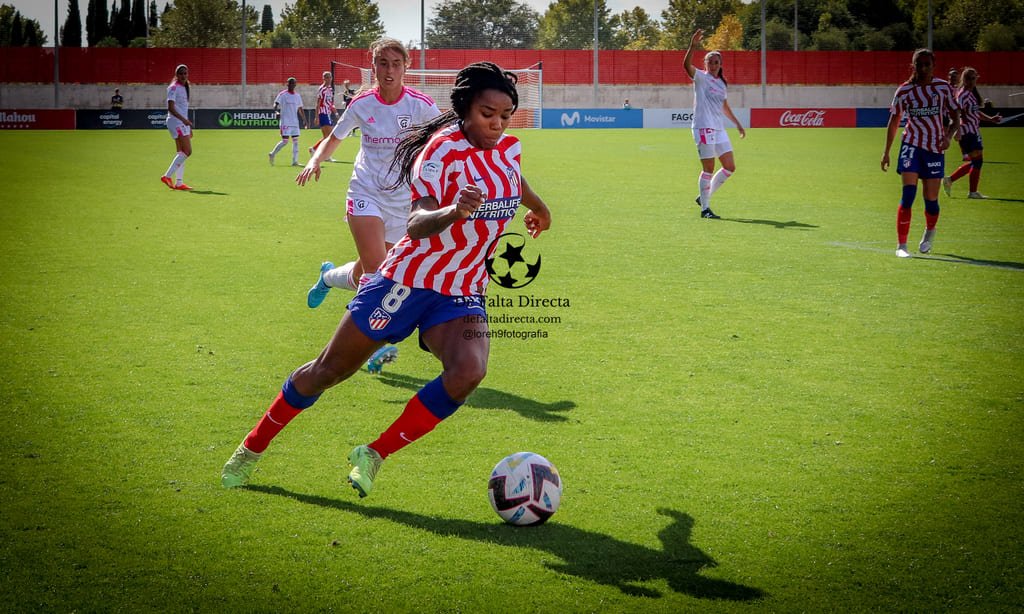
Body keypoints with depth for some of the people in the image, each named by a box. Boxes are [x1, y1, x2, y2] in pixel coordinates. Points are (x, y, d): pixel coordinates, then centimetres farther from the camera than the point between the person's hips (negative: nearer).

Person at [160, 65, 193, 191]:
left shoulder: (186, 88, 16)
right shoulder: (174, 88, -11)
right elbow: (171, 108, -19)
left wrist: (188, 126, 22)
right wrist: (183, 119, -29)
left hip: (183, 122, 9)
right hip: (176, 122, -9)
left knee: (181, 153, 8)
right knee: (187, 151, -15)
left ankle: (179, 182, 9)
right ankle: (167, 176, -13)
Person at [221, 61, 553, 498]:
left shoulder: (508, 147, 1)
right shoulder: (443, 151, -20)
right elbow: (416, 225, -33)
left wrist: (537, 206, 46)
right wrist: (453, 211, -53)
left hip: (463, 292, 5)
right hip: (410, 280, -5)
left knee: (467, 372, -26)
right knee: (328, 370, 7)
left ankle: (374, 456, -10)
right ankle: (253, 447, 29)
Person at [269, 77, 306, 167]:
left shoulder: (297, 96, 13)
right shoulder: (282, 94, -4)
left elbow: (300, 109, 20)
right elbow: (276, 104, -14)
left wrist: (304, 120, 15)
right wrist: (276, 112, -34)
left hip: (295, 122, 6)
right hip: (285, 122, -6)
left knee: (295, 141, 1)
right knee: (285, 141, -9)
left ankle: (295, 161, 2)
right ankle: (272, 154, 9)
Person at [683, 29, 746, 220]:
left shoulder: (722, 84, 16)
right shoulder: (701, 77, -3)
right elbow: (687, 64, -23)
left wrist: (737, 124, 33)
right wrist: (693, 45, -37)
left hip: (719, 129, 7)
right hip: (703, 128, -7)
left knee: (730, 167, 5)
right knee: (708, 168, -7)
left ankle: (704, 197, 19)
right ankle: (704, 208, 1)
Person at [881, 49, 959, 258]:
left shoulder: (943, 88, 1)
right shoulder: (904, 91, -1)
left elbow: (955, 118, 4)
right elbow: (894, 122, 8)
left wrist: (948, 135, -16)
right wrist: (886, 152, 8)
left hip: (935, 147, 1)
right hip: (912, 144, -1)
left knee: (931, 198, 4)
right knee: (908, 194, -17)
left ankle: (930, 231, 37)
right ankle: (901, 245, -13)